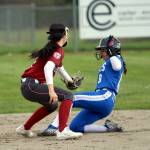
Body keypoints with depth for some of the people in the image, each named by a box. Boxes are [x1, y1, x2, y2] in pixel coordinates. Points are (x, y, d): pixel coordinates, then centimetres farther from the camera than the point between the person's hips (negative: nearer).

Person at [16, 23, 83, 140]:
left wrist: (70, 80, 55)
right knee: (67, 96, -14)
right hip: (32, 86, -10)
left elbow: (59, 66, 39)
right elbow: (48, 68, -28)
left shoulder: (50, 48, 20)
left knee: (52, 105, 32)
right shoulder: (58, 50, -10)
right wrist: (51, 90, -37)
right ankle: (63, 131, -28)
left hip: (26, 87, 10)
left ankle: (24, 129, 41)